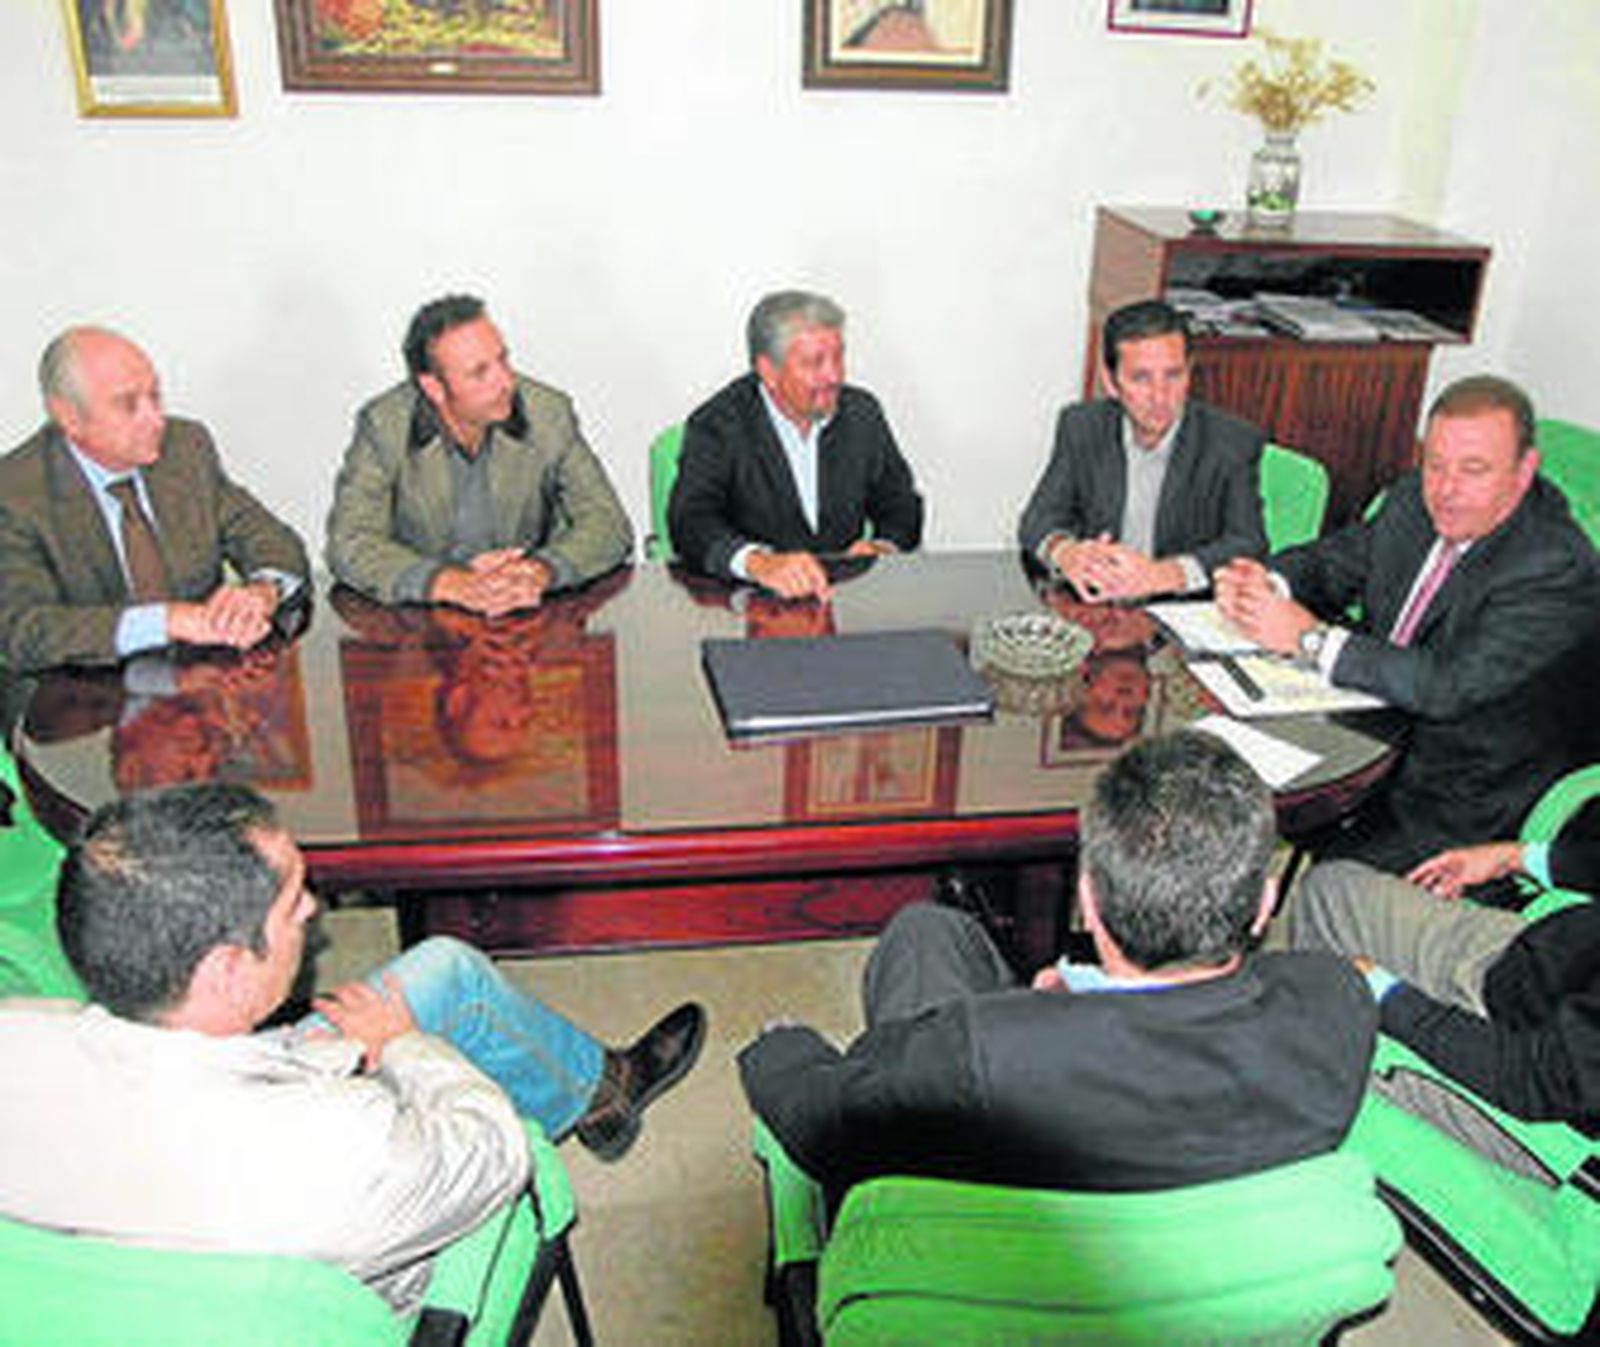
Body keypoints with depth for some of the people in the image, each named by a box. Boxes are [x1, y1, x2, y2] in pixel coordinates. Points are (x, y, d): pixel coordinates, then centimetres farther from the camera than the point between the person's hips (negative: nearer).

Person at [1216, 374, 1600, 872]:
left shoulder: (1559, 566, -23)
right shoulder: (1415, 500, -1)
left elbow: (1447, 686, -31)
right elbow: (1333, 559, 11)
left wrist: (1310, 637, -28)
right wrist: (1264, 586, -13)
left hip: (1461, 805, -6)